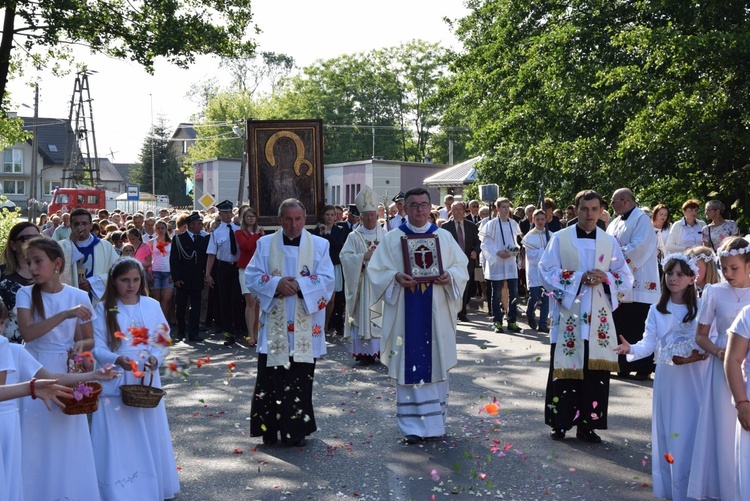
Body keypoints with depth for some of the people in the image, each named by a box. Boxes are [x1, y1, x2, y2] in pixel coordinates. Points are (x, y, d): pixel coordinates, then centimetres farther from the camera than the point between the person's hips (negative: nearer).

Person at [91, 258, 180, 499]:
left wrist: (155, 358, -16)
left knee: (148, 438, 10)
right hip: (115, 384, -2)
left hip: (147, 381, 2)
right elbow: (98, 348, -7)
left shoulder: (152, 306, 3)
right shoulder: (104, 309, -3)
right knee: (118, 441, 0)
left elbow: (164, 341, 4)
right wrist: (118, 359, -25)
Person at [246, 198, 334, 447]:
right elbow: (251, 276, 2)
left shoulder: (319, 245, 5)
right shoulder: (265, 244, 8)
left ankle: (296, 430, 14)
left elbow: (327, 280, -2)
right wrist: (276, 284, -16)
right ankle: (269, 428, 12)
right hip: (273, 326, 1)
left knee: (300, 378, 3)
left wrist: (299, 285, -16)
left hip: (305, 328, 0)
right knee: (271, 379, 1)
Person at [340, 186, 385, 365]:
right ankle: (365, 352, 1)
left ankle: (381, 349, 8)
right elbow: (345, 256, -7)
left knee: (381, 314, 1)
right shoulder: (354, 237, 4)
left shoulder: (385, 235, 11)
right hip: (362, 284, -2)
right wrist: (363, 257, -17)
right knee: (363, 314, -3)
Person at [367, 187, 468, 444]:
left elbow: (462, 266, 8)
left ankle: (435, 419, 19)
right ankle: (412, 425, 5)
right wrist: (396, 277, -18)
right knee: (409, 366, -2)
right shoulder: (392, 238, 4)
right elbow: (376, 270, 1)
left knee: (435, 363, 6)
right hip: (406, 313, -1)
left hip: (436, 313, 2)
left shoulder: (444, 237, 8)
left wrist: (449, 276, -13)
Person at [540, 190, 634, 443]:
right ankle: (559, 422, 12)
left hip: (598, 318, 2)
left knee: (596, 372, 3)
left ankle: (587, 424, 13)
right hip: (568, 315, -2)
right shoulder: (560, 238, 2)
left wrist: (605, 278, -12)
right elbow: (547, 271, -4)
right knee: (565, 369, 1)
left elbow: (626, 278, 8)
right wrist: (578, 277, -15)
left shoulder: (610, 242, 8)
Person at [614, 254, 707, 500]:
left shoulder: (701, 307, 0)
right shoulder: (657, 310, 4)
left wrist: (701, 353, -20)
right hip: (668, 377, 2)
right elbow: (649, 342, -5)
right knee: (669, 426, 5)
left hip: (694, 376, -2)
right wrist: (632, 349, -23)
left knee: (693, 428, 0)